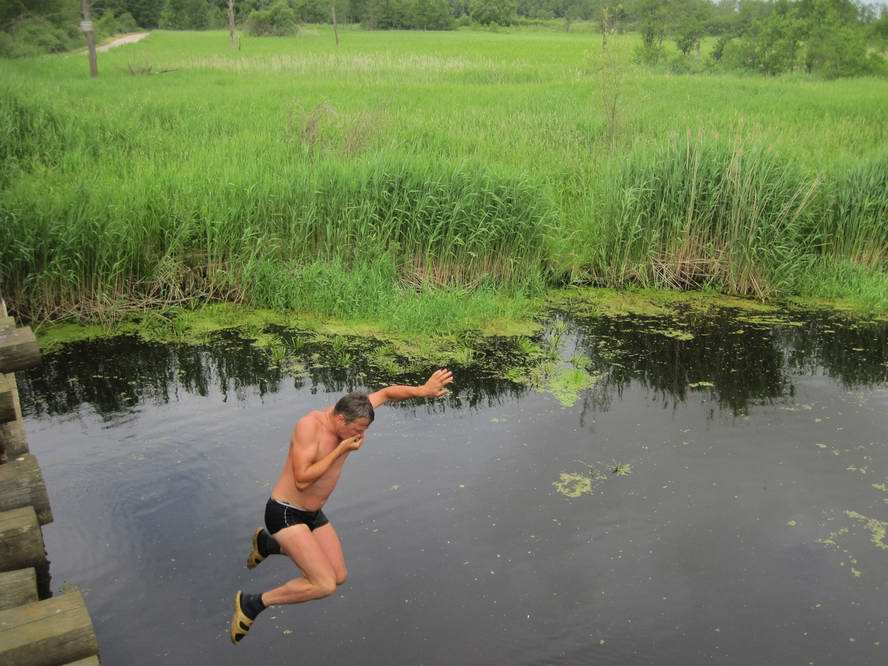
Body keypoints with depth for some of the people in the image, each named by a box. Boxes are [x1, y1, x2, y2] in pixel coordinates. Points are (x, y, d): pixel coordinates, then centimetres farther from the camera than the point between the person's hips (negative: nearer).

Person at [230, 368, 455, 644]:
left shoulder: (347, 412, -6)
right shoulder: (309, 425, -26)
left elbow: (387, 393, 5)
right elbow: (302, 480, -30)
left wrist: (422, 390, -11)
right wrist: (341, 450, -27)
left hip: (314, 514, 9)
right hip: (285, 513, -9)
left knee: (339, 576, 17)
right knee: (325, 585, -18)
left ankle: (267, 544, 32)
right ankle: (252, 603, 0)